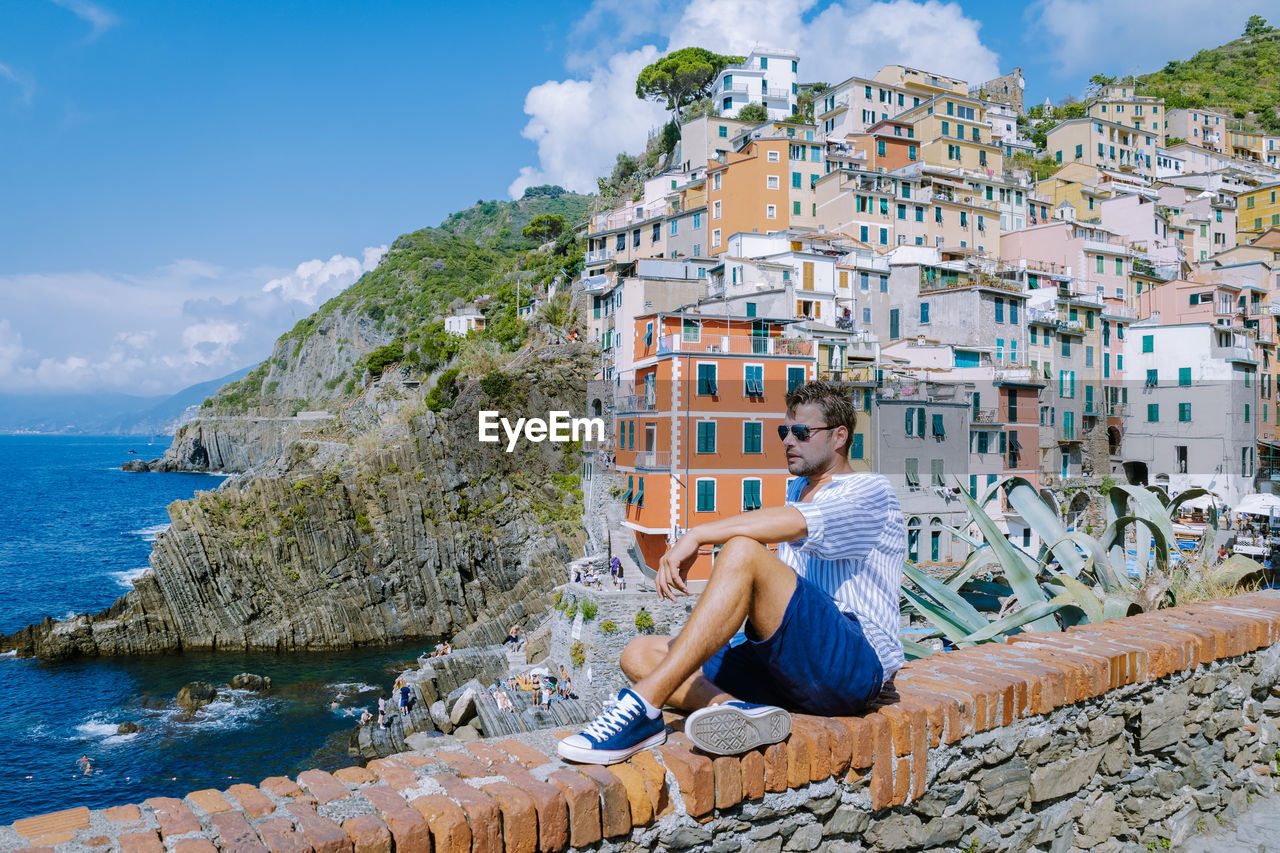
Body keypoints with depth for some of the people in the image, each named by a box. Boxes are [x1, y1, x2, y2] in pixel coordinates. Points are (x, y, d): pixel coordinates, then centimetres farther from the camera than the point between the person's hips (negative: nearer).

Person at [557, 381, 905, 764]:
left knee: (742, 550, -31)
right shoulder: (799, 489, 27)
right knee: (639, 654, -6)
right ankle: (739, 712, -36)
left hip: (853, 665, -8)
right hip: (786, 666, 8)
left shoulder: (870, 491, 0)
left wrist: (695, 535, -25)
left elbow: (795, 523, -24)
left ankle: (643, 705, -35)